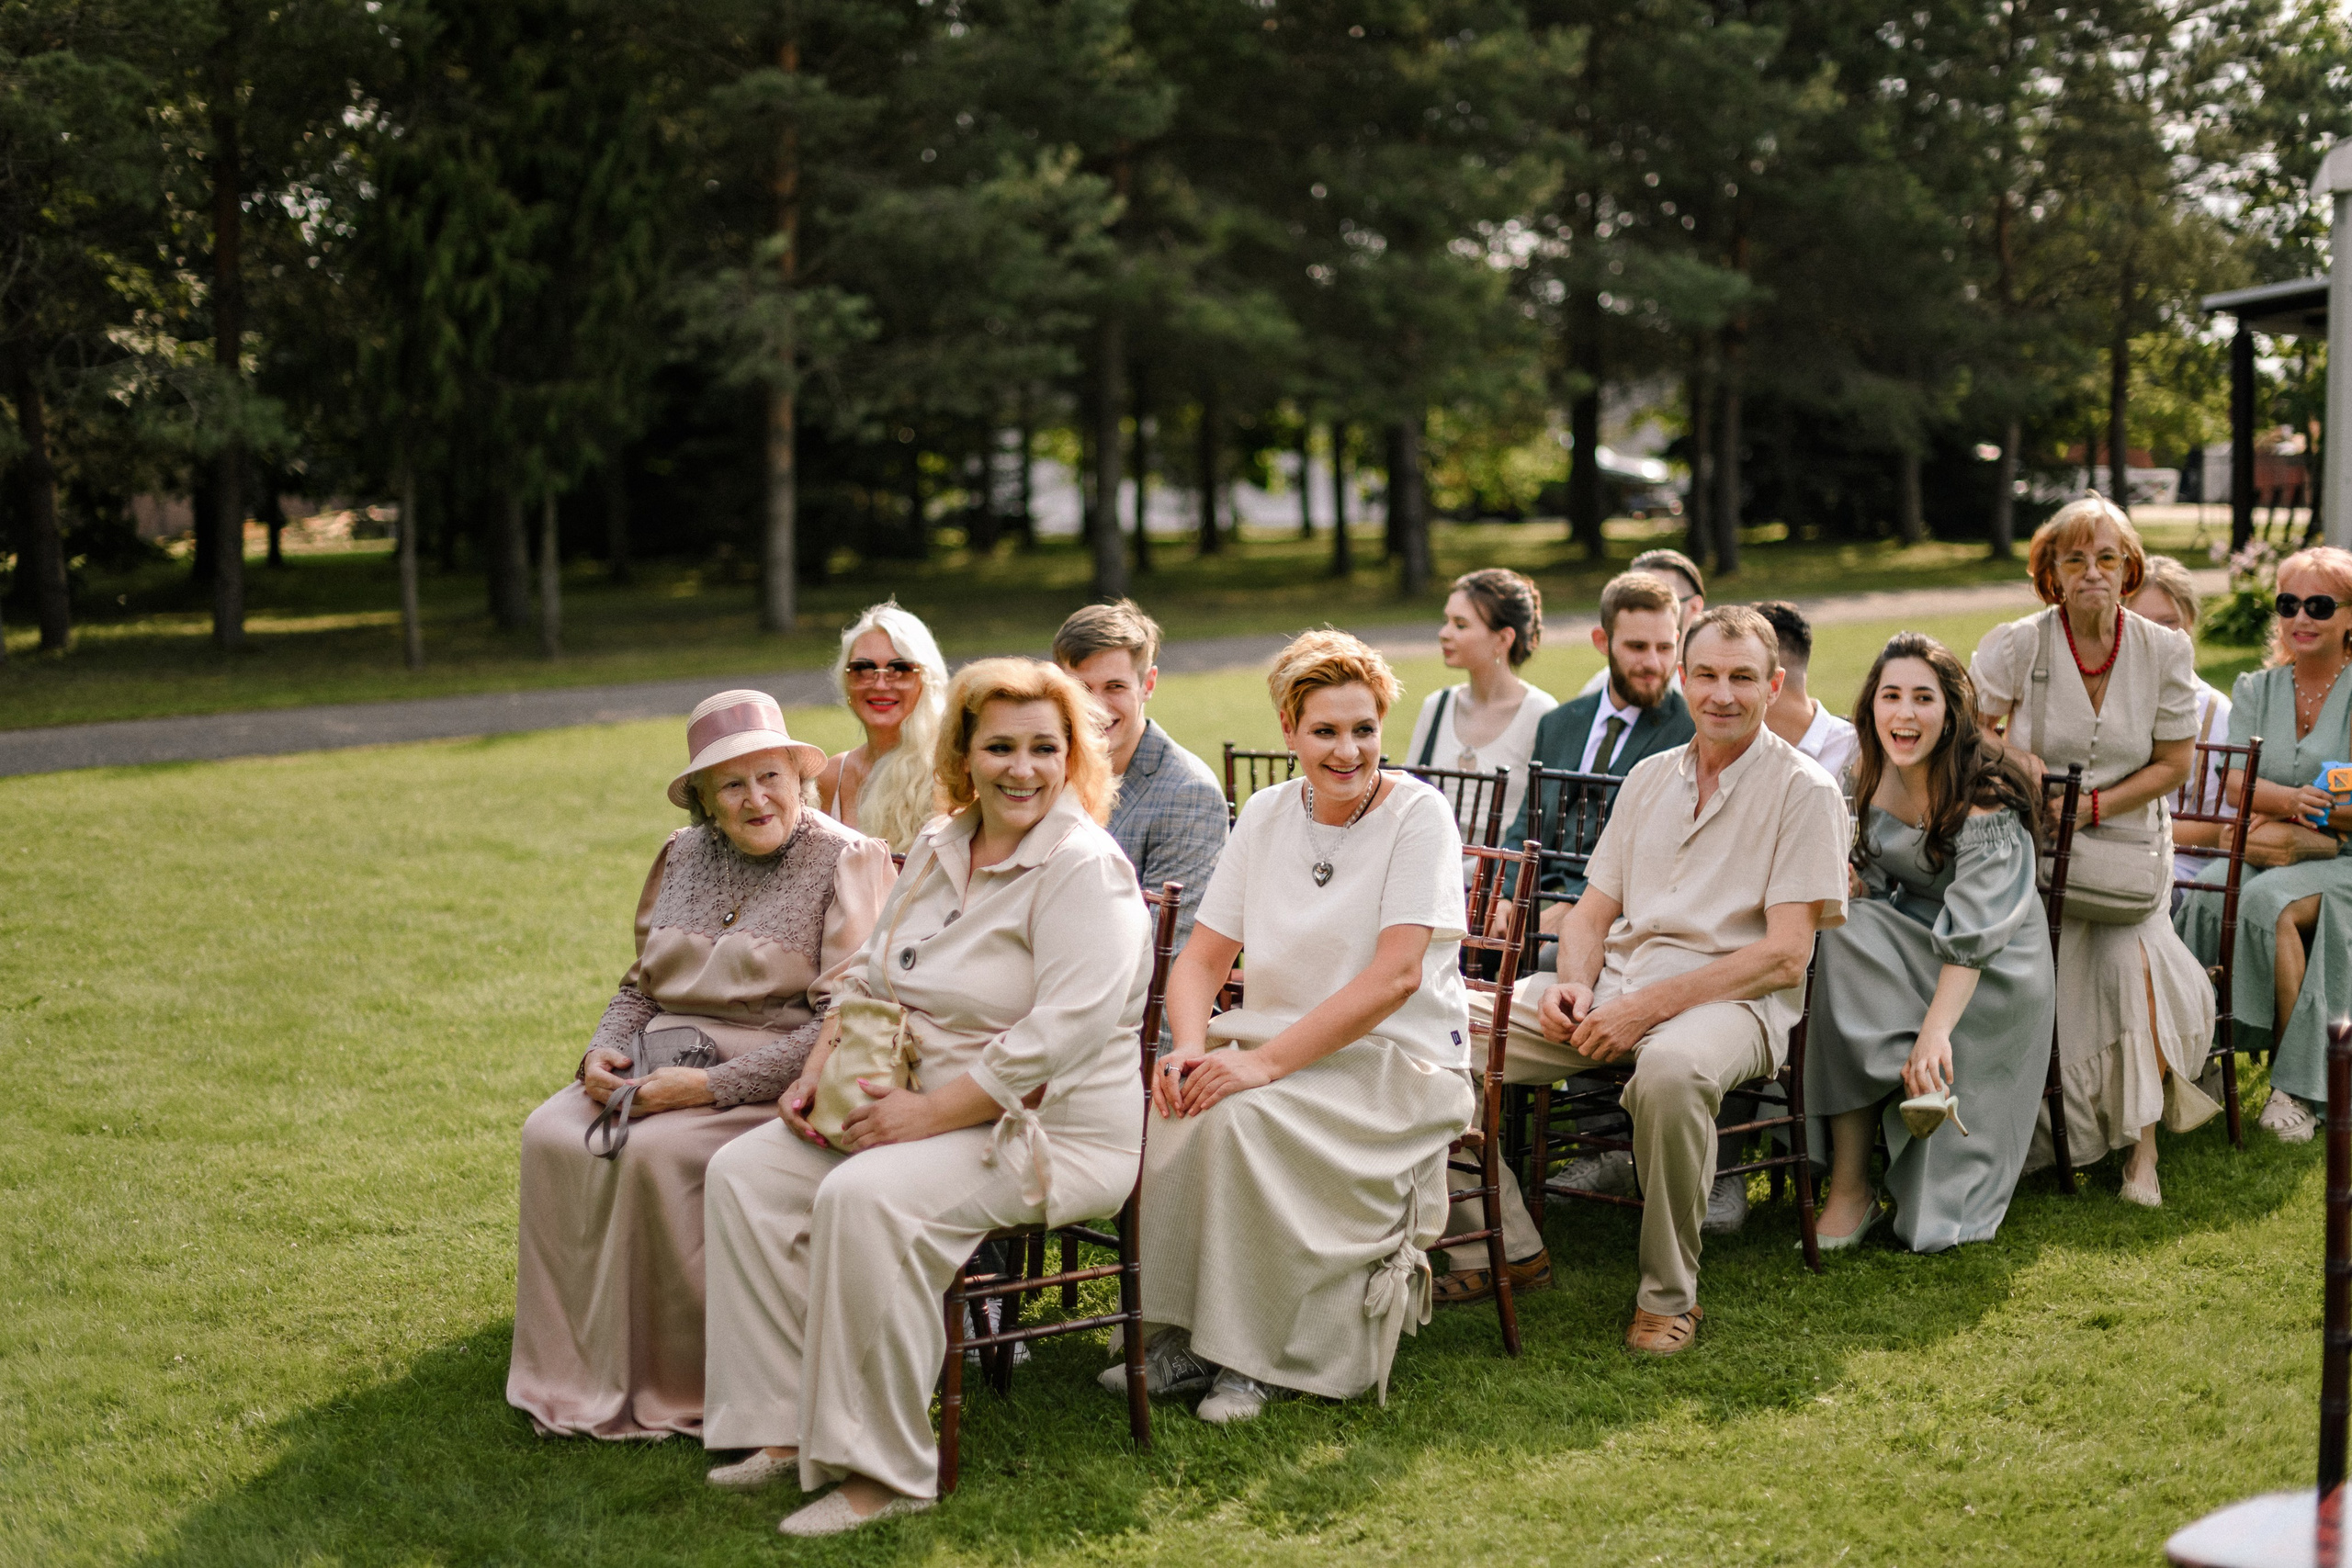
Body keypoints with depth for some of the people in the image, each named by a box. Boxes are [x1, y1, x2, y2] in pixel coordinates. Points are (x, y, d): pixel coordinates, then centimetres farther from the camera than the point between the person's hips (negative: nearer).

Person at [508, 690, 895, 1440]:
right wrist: (603, 1051, -2)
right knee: (550, 1137, -19)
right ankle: (578, 1372, -9)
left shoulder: (846, 862, -6)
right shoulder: (683, 856, 14)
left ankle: (673, 1393, -15)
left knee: (652, 1153, -31)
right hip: (665, 1066, 6)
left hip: (777, 1083, -6)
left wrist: (710, 1084, -21)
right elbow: (639, 984, 22)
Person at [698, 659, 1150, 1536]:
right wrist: (822, 1070, 2)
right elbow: (872, 978, 21)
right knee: (745, 1173, -5)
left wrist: (926, 1113, -24)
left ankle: (884, 1471, -22)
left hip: (1052, 1135, -9)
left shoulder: (1084, 870, -14)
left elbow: (1063, 1034, -24)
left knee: (866, 1197, -32)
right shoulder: (938, 847, 12)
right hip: (928, 1111, 9)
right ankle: (788, 1423, -3)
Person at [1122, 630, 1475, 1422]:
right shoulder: (1266, 815, 8)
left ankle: (1257, 1355, -16)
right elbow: (1203, 956, 7)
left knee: (1242, 1115, -32)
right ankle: (1178, 1333, -9)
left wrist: (1266, 1061, -26)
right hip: (1277, 1043, 5)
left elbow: (1394, 977, -19)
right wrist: (1191, 1047, -15)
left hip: (1398, 1062, -5)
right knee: (1160, 1105, -23)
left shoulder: (1418, 815, -9)